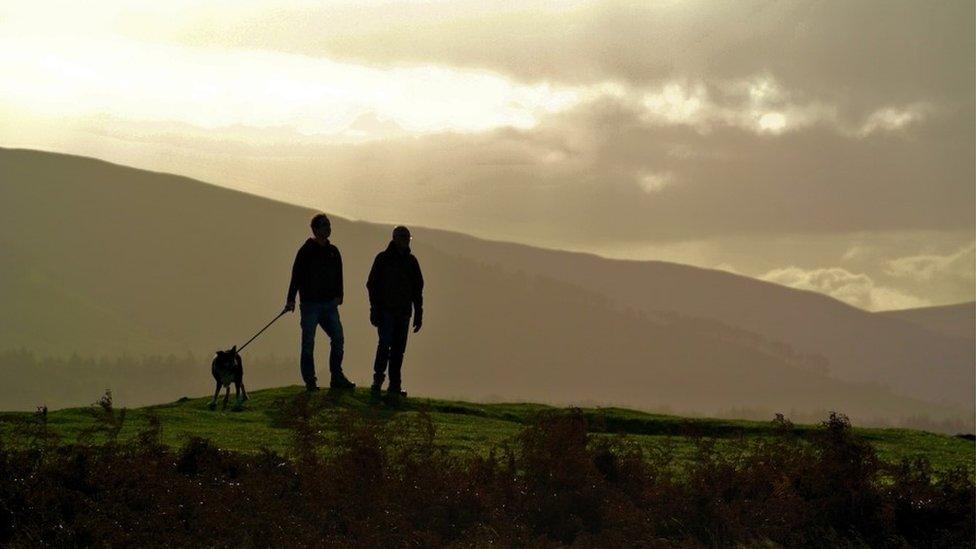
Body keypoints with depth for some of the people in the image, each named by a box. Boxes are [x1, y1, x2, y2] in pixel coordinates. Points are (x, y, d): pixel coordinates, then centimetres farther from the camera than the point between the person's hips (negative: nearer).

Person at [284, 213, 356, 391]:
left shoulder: (333, 251, 11)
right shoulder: (306, 251, -5)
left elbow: (338, 275, 15)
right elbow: (296, 276, -8)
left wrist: (338, 295, 1)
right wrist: (291, 299, -15)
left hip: (329, 304, 5)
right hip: (310, 304, -5)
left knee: (338, 339, 2)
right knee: (308, 343, -1)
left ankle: (337, 378, 11)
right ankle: (310, 381, 4)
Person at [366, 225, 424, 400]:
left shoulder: (411, 261, 12)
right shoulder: (383, 258, 0)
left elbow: (417, 288, 16)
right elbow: (372, 285, -2)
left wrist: (418, 315, 11)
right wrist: (375, 310, -9)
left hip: (403, 313, 4)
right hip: (385, 311, -4)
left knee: (398, 350, 2)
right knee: (385, 344, -16)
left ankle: (394, 386, 6)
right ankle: (377, 381, -6)